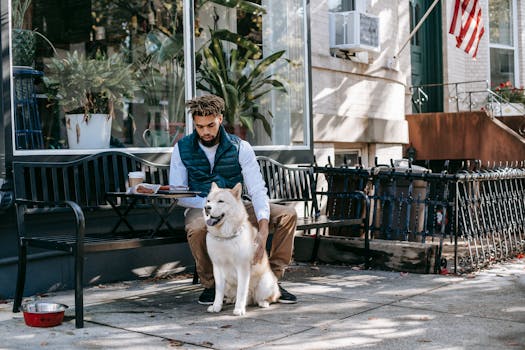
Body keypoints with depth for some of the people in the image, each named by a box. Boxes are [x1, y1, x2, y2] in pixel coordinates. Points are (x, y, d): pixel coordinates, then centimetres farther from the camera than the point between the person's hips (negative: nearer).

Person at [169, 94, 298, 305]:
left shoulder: (240, 148, -7)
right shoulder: (182, 149, -6)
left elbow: (257, 190, -15)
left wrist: (263, 230, -31)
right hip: (201, 208, -2)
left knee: (288, 215, -15)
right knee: (197, 229, -39)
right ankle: (210, 285, -13)